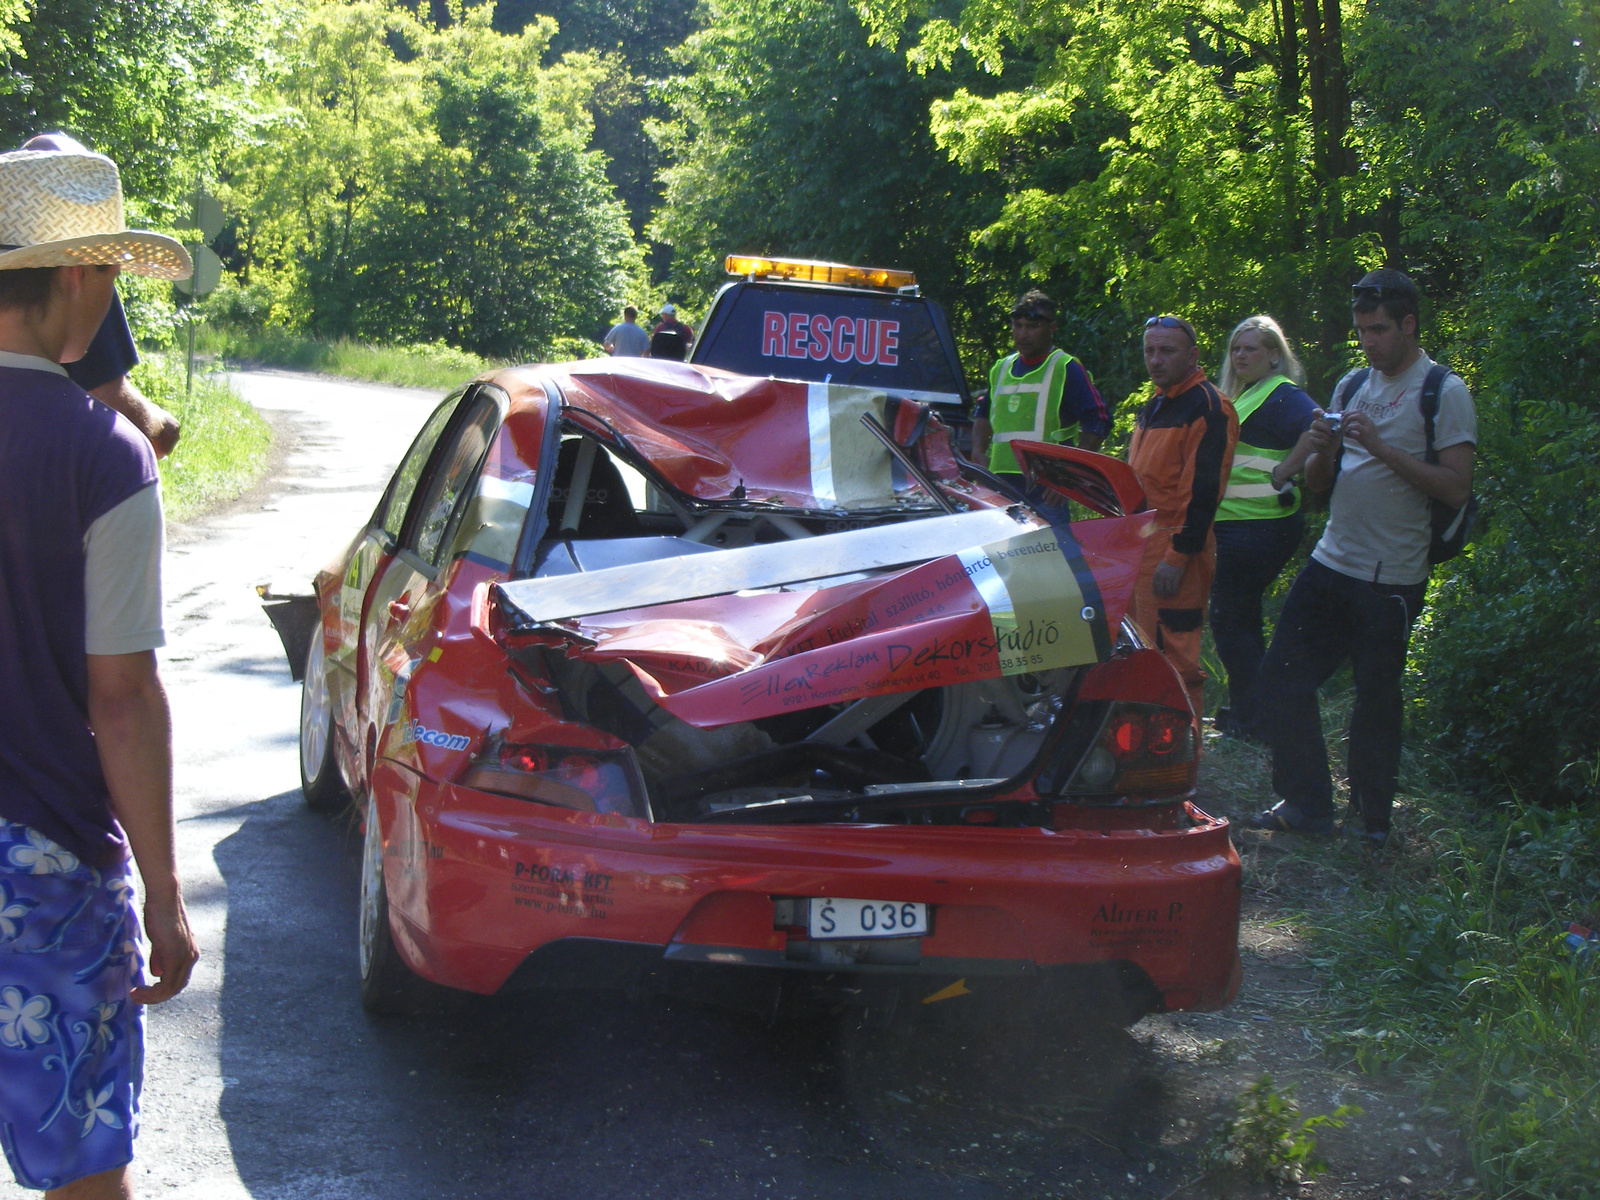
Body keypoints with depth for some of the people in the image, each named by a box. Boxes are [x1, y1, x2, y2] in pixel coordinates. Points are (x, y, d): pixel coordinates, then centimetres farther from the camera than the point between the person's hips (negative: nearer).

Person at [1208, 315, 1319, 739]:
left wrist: (1282, 475, -25)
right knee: (1242, 618, 16)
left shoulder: (1282, 394, -12)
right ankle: (1244, 710, 25)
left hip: (1258, 525, -11)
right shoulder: (1243, 395, 19)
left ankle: (1250, 719, -1)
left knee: (1230, 620, -7)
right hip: (1235, 524, 11)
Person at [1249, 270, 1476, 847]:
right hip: (1329, 562, 6)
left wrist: (1381, 447, -19)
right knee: (1280, 684, 5)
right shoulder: (1351, 386, 14)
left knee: (1376, 701, 1)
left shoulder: (1444, 392, -5)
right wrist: (1322, 449, -5)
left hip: (1390, 580, -6)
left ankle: (1371, 816, 17)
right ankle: (1306, 805, 16)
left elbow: (1456, 489, -15)